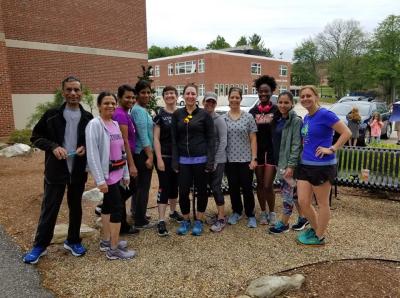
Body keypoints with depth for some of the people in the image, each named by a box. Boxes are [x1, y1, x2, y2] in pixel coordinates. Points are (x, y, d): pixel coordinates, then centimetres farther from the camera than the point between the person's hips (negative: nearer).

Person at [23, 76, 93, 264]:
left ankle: (73, 241, 32)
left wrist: (86, 148, -11)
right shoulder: (52, 115, -4)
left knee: (75, 207, 14)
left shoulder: (88, 118, 0)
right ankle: (40, 245, 24)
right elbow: (35, 137, 1)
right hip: (56, 170, -2)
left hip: (79, 171, 2)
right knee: (49, 209, 7)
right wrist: (53, 147, -16)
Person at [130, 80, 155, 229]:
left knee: (139, 185, 19)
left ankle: (137, 214, 33)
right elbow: (143, 135, -22)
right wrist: (150, 156, -22)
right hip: (143, 153, -10)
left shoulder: (142, 110, 15)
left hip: (141, 153, 10)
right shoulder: (139, 111, -16)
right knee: (143, 186, -2)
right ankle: (140, 221, 8)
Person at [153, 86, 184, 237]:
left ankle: (173, 211, 34)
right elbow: (156, 138, -7)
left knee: (175, 185, 15)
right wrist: (159, 158, -14)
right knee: (164, 187, -5)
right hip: (164, 156, -4)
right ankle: (161, 221, -3)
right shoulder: (160, 115, -3)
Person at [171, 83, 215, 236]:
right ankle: (185, 220, 24)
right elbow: (174, 139, 5)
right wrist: (175, 161, -2)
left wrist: (210, 161, -9)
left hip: (200, 159, -1)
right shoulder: (177, 114, 5)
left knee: (201, 190, 8)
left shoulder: (204, 114, 0)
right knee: (183, 191, 3)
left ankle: (199, 221, 25)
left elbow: (211, 139, -2)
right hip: (183, 160, 2)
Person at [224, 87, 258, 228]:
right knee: (233, 187, 12)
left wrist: (254, 158, -7)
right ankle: (236, 212, 30)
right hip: (230, 159, 2)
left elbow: (253, 139, -2)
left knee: (247, 188, 4)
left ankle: (250, 215, 20)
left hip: (246, 159, -2)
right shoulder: (223, 118, 3)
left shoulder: (248, 117, -1)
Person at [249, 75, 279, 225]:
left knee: (268, 186, -4)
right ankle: (263, 212, 25)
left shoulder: (277, 110, -2)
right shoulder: (253, 111, 5)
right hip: (258, 152, 3)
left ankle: (272, 212, 18)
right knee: (260, 184, 10)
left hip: (272, 151, -3)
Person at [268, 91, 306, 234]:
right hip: (279, 161, 8)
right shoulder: (277, 119, 11)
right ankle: (302, 218, 31)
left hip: (289, 163, -8)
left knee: (287, 192, 2)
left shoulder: (296, 121, -12)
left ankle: (284, 223, 15)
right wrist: (276, 161, 10)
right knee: (293, 192, 17)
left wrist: (291, 165, -21)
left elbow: (296, 145, -17)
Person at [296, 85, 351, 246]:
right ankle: (315, 228, 33)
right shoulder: (306, 118, 11)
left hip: (322, 165, -8)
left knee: (322, 203, 9)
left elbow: (347, 133, -15)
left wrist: (332, 149, -18)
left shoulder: (324, 114, -13)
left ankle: (319, 236, 24)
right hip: (305, 164, 8)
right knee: (303, 202, 10)